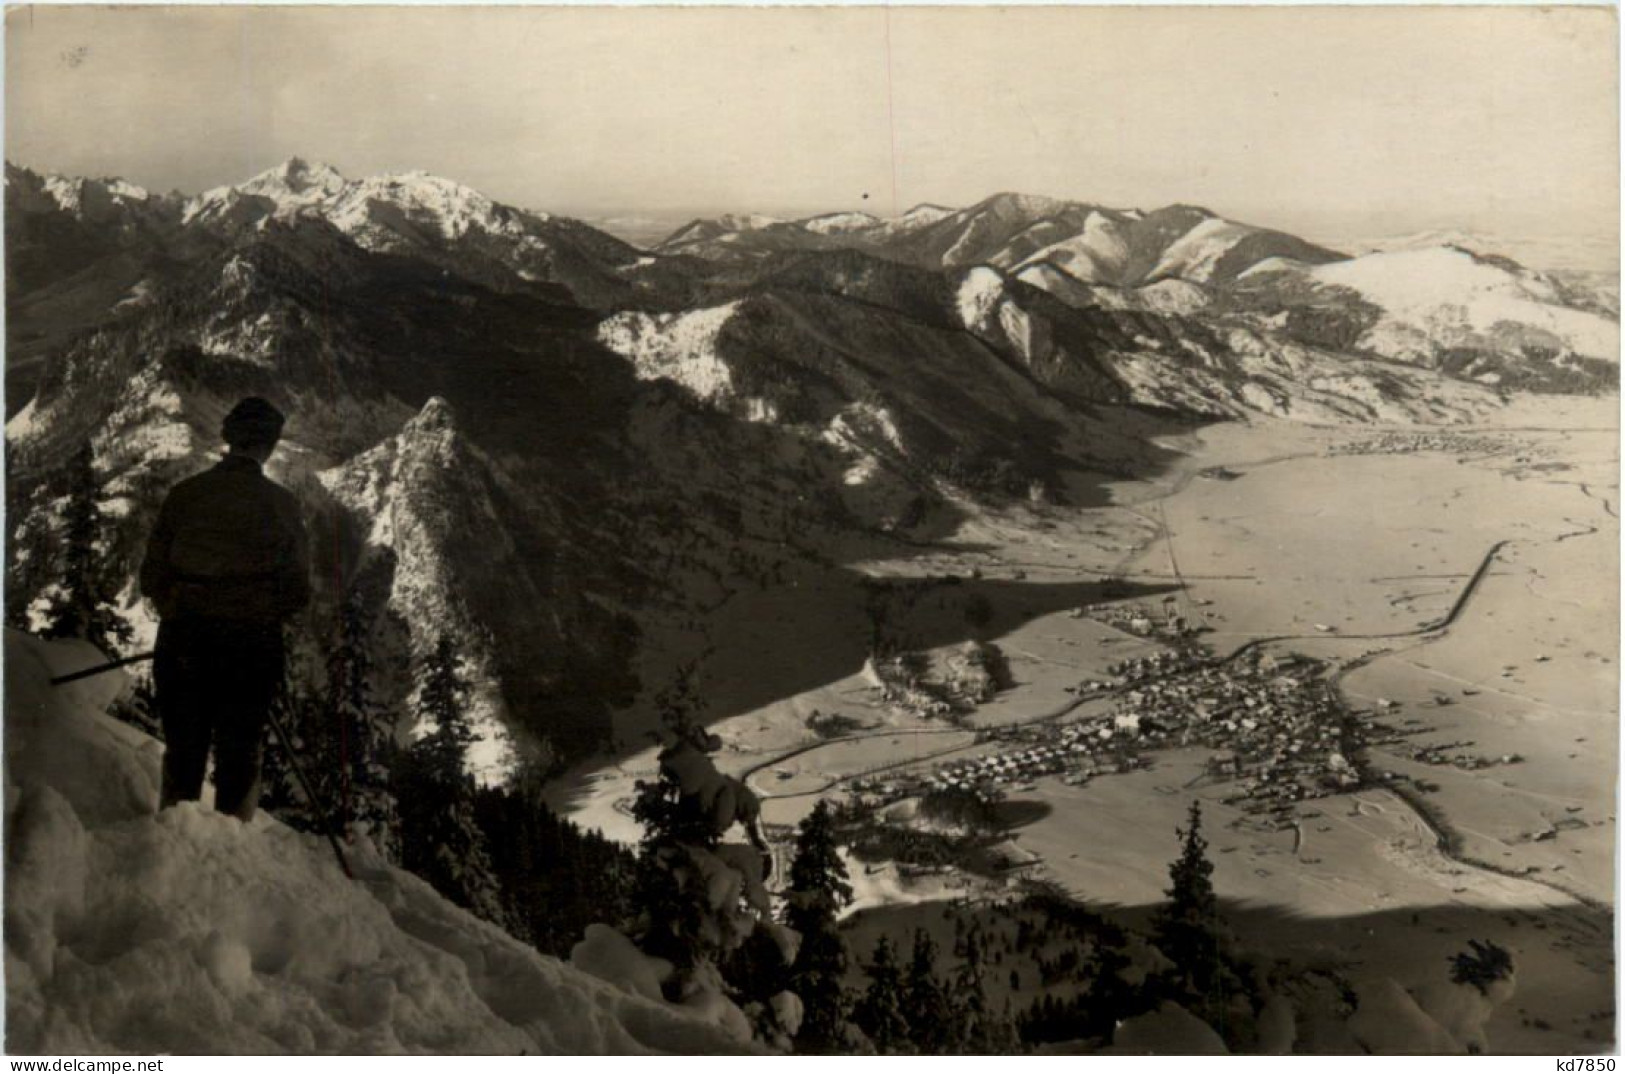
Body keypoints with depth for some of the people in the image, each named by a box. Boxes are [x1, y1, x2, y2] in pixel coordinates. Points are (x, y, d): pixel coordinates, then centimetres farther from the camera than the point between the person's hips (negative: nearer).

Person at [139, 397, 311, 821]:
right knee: (239, 755, 12)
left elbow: (152, 578, -1)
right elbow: (298, 590, -4)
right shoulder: (279, 503, -8)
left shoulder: (184, 494, -3)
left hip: (183, 642, 2)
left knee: (182, 754, 15)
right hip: (253, 645, -2)